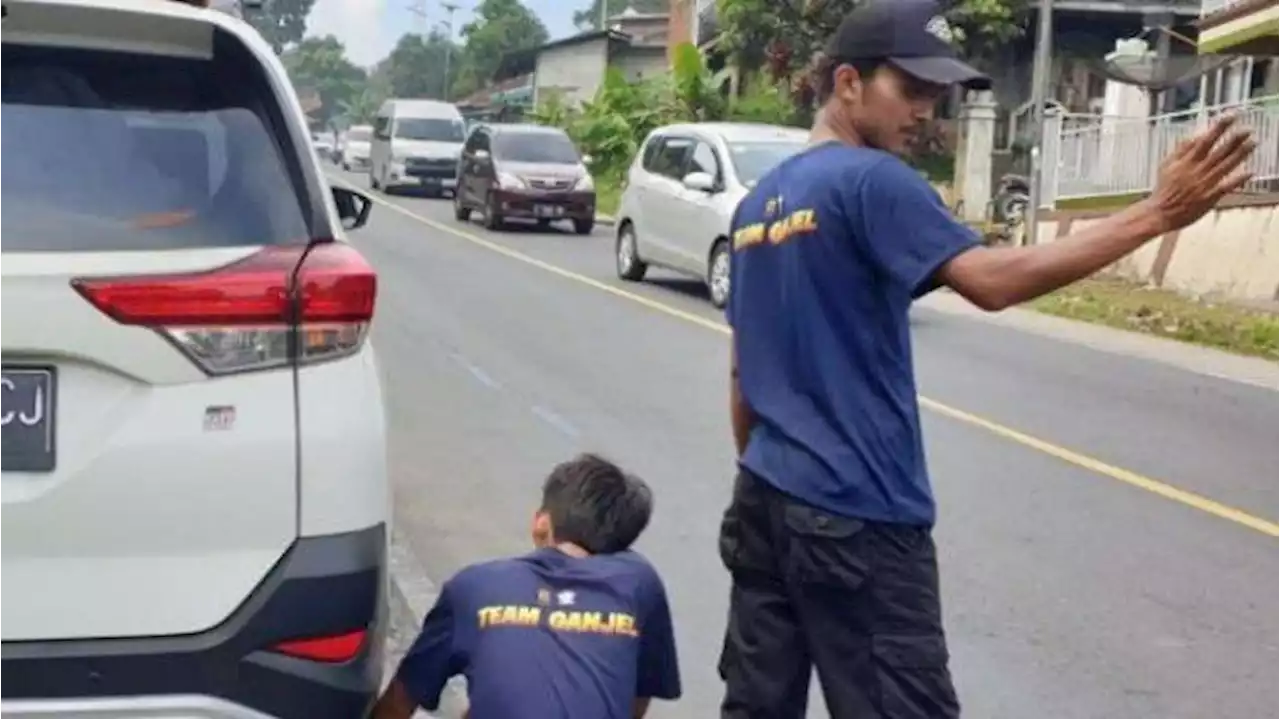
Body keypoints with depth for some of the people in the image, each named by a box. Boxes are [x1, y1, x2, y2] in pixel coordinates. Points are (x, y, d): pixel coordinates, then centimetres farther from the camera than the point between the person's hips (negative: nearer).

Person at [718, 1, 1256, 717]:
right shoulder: (870, 182, -12)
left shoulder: (760, 201, 14)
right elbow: (992, 280, -25)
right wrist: (1157, 212, -23)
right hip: (856, 517, -8)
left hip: (765, 498, 9)